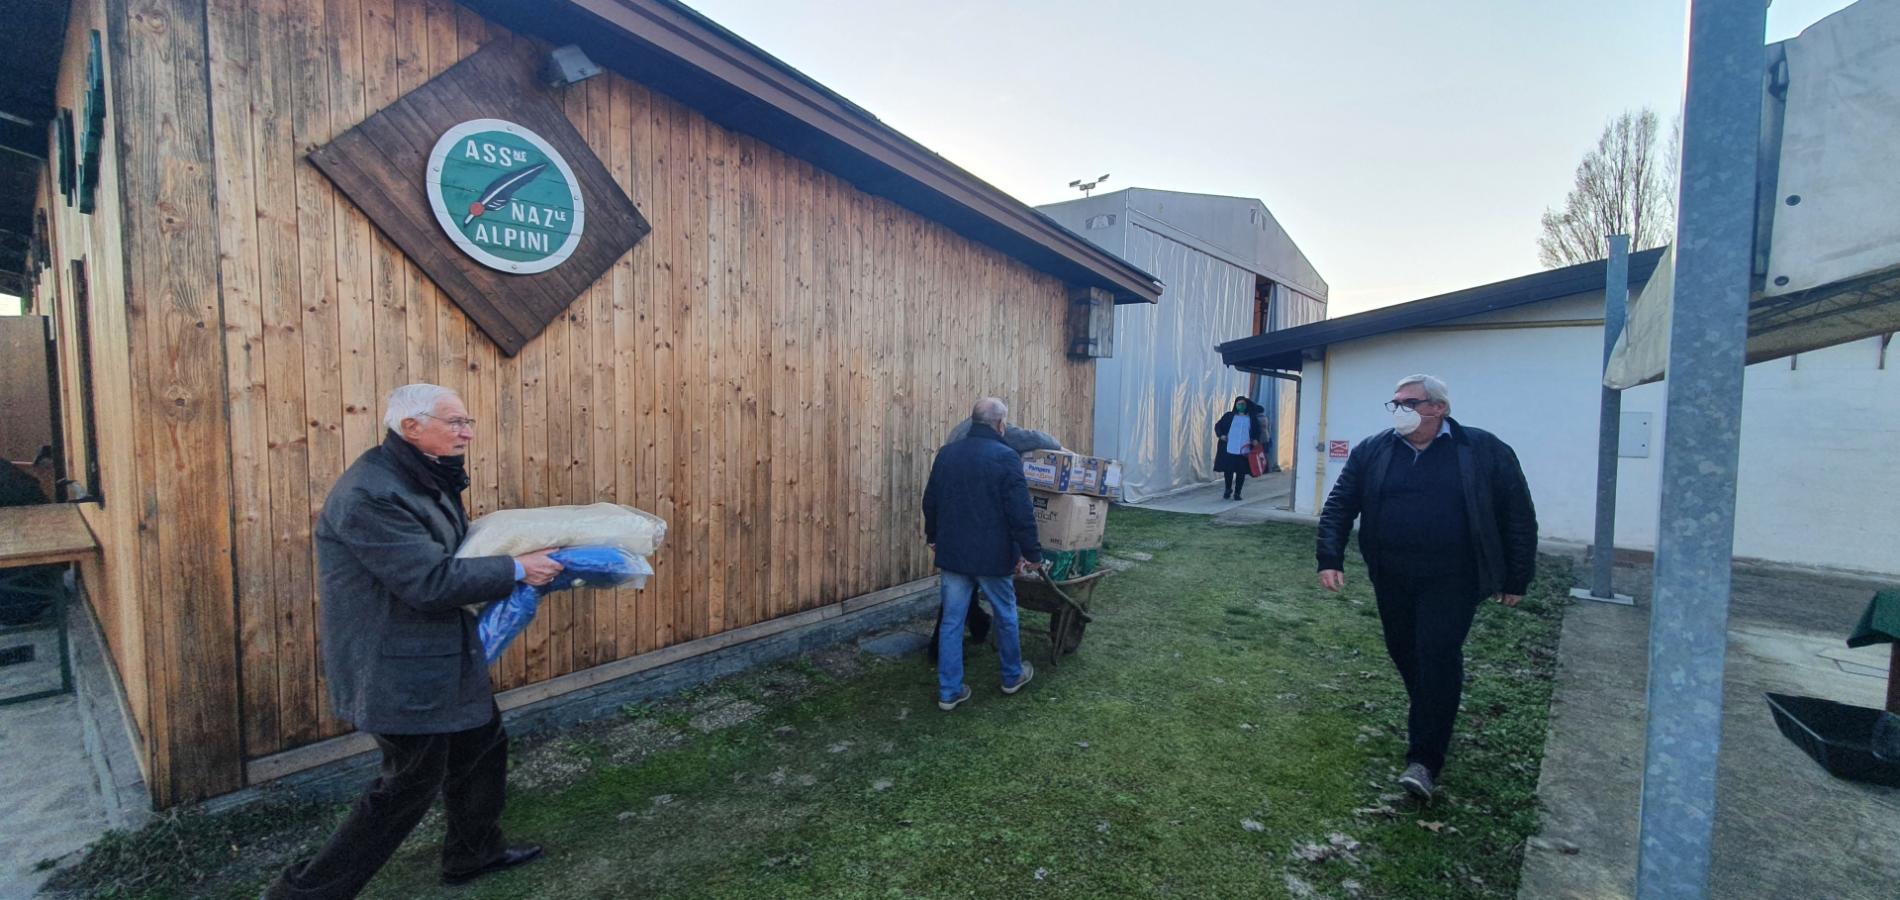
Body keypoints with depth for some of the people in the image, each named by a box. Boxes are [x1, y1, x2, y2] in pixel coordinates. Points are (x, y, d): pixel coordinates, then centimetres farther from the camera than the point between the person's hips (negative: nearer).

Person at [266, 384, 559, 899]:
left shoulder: (427, 479, 5)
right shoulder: (369, 495, -26)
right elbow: (431, 581, -29)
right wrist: (516, 570, -22)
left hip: (442, 654, 10)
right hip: (398, 668, -10)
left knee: (483, 743, 21)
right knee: (413, 785, 4)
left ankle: (474, 852, 41)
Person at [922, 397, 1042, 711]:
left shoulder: (946, 454, 4)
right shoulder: (1005, 457, -13)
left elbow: (930, 503, 13)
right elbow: (1021, 513, -16)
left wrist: (933, 537, 28)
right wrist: (1031, 553, -7)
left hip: (951, 554, 4)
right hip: (992, 556, -4)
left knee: (951, 621, 9)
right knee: (1005, 616, 16)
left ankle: (949, 691, 13)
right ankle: (1013, 676, 34)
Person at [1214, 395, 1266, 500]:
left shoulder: (1252, 418, 9)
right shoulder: (1229, 416, 6)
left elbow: (1258, 431, 15)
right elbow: (1218, 425, 10)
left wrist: (1256, 440, -4)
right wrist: (1221, 435, -7)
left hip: (1244, 451, 1)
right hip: (1229, 449, -1)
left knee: (1241, 472, 3)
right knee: (1228, 470, 5)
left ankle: (1237, 493, 15)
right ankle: (1228, 489, 26)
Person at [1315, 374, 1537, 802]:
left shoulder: (1485, 451, -3)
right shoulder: (1371, 451, 3)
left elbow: (1518, 518, 1)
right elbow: (1339, 506, 3)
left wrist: (1516, 579, 1)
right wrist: (1330, 559, -7)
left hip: (1451, 579, -4)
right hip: (1392, 578, 4)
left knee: (1438, 658, -9)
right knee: (1404, 653, 13)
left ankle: (1424, 759, -1)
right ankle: (1429, 720, 39)